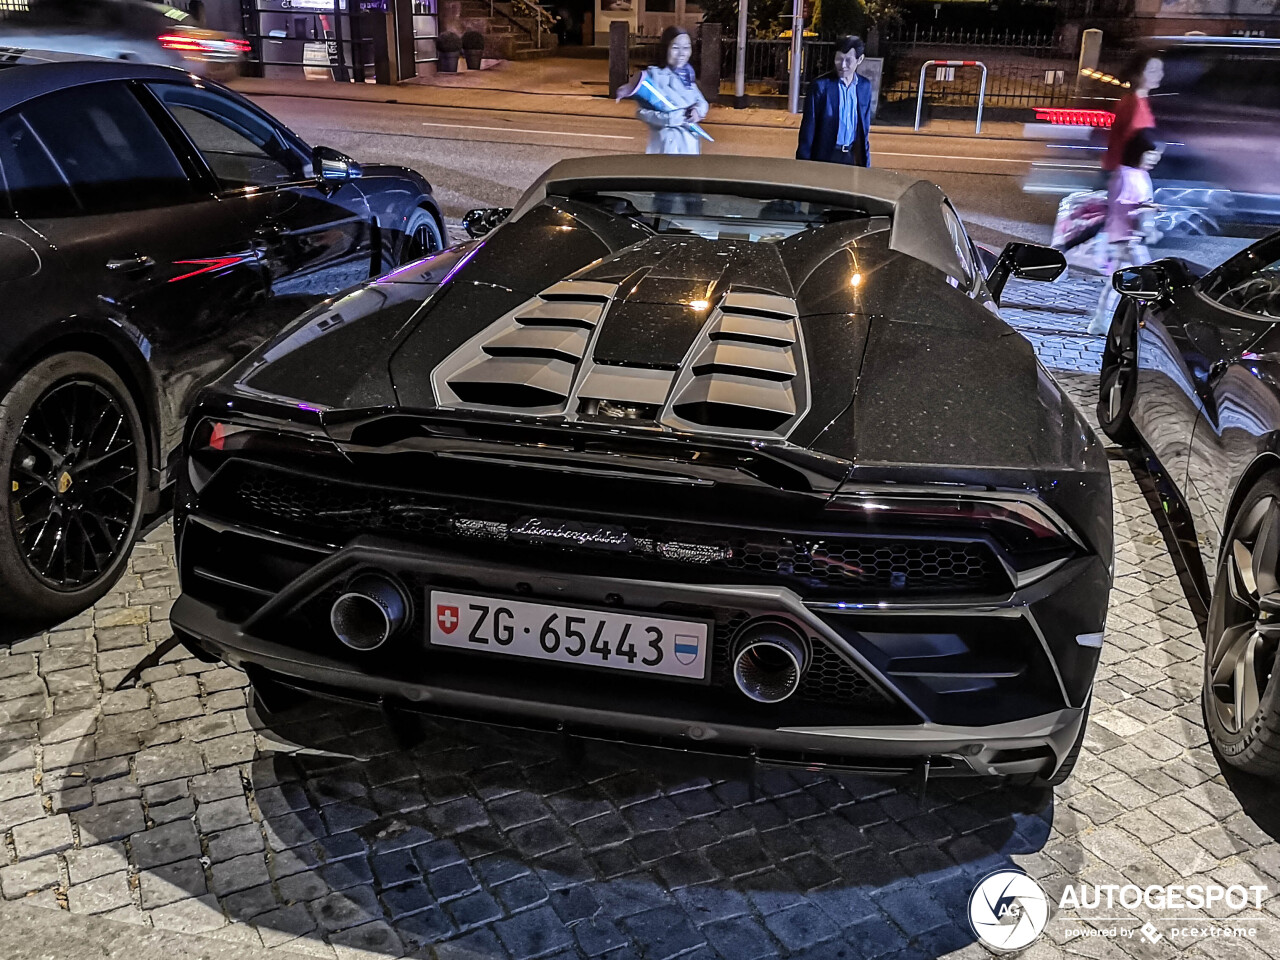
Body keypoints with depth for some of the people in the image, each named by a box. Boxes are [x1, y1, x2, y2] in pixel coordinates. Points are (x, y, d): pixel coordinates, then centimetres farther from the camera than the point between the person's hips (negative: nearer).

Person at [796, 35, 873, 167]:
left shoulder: (865, 86, 5)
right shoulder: (820, 85, -9)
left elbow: (865, 126, 13)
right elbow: (808, 127, -7)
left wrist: (866, 160, 11)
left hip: (853, 156, 4)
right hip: (825, 155, -4)